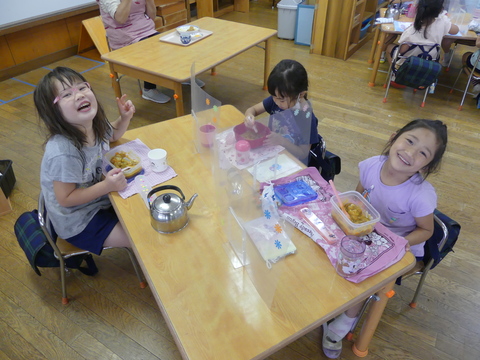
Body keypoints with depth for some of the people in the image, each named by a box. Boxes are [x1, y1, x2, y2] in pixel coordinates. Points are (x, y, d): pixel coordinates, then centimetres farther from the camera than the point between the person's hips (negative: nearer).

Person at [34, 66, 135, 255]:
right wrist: (107, 186, -32)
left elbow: (112, 135, 12)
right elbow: (65, 199, -24)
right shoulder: (63, 152, -35)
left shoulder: (96, 124, -13)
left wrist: (124, 117, -7)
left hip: (100, 196, 7)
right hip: (77, 222, -7)